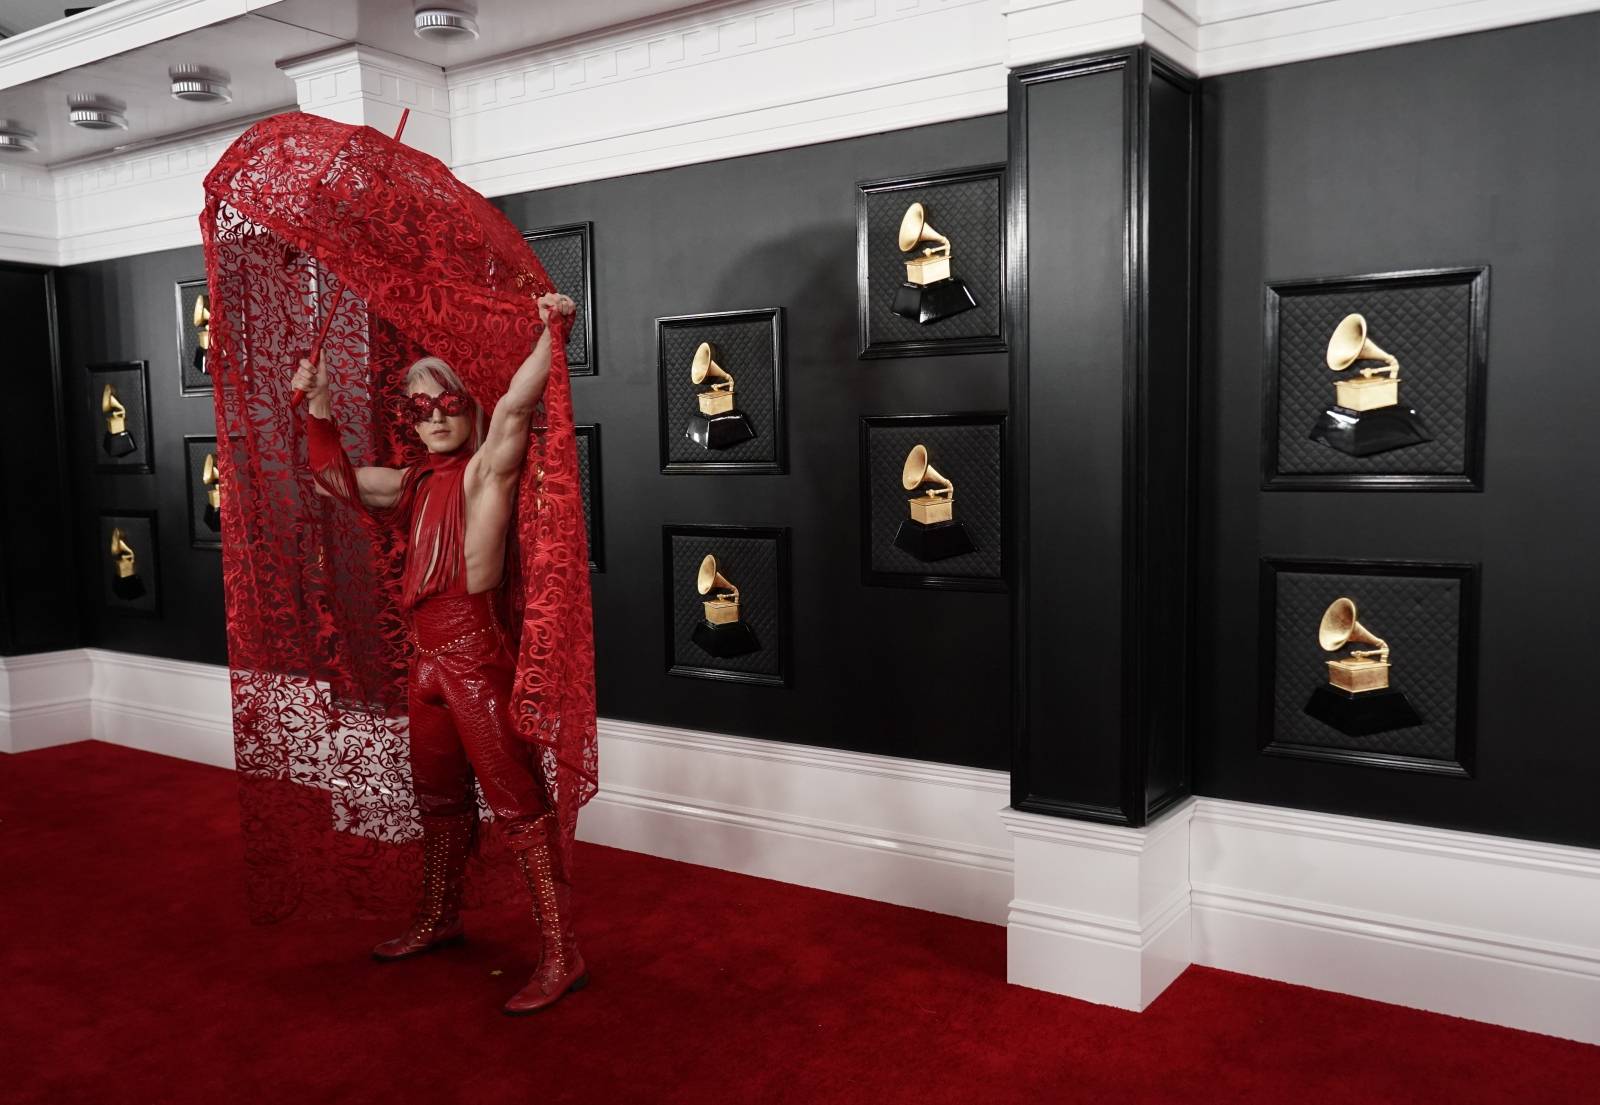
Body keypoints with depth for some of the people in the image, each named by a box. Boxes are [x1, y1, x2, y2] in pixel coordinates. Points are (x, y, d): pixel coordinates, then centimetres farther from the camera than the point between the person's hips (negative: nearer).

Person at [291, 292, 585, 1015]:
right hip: (427, 654, 8)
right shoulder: (415, 483, 14)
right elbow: (338, 479, 27)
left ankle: (561, 954, -1)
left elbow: (513, 408, -26)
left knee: (515, 801, -6)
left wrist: (548, 334, -35)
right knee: (438, 796, 21)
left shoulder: (484, 471, -7)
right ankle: (439, 918, 39)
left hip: (474, 651, -8)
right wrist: (317, 408, 22)